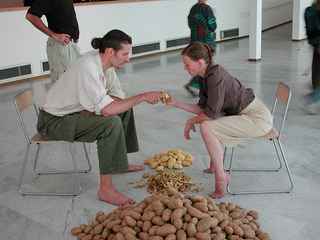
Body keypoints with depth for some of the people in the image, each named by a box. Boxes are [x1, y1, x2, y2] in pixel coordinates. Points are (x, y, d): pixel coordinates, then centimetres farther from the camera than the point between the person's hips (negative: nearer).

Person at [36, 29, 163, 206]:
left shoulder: (103, 61, -2)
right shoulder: (88, 67, -30)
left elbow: (117, 96, 2)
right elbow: (106, 109, -36)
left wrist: (92, 110, -16)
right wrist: (142, 97, -28)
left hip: (74, 112, 9)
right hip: (53, 122, -9)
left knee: (125, 108, 11)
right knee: (111, 122, -29)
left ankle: (120, 162, 23)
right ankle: (106, 189, -23)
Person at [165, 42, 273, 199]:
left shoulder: (215, 76, -25)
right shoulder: (205, 76, 4)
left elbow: (211, 113, -23)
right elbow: (202, 108, 8)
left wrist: (191, 122, -6)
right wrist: (176, 103, 3)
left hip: (258, 118, -10)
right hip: (244, 113, 10)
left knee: (206, 126, -22)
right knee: (205, 119, 20)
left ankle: (221, 176, -11)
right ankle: (216, 159, 31)